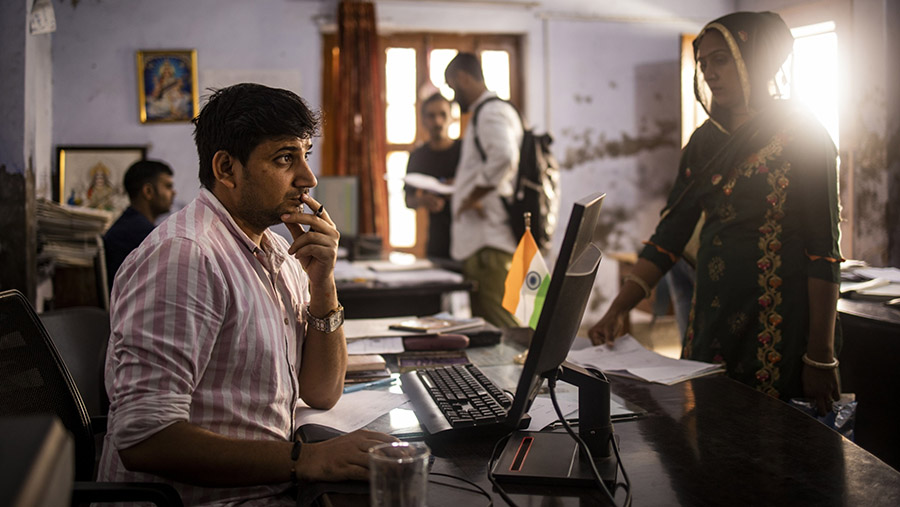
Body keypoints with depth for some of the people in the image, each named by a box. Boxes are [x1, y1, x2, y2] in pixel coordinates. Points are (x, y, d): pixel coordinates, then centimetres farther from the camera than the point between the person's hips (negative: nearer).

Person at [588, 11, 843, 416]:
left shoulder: (801, 136, -8)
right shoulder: (705, 141, 10)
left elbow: (824, 251, -11)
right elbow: (669, 234, 7)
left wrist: (821, 357, -14)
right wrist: (617, 311, -2)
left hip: (783, 329, -5)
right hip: (713, 319, 6)